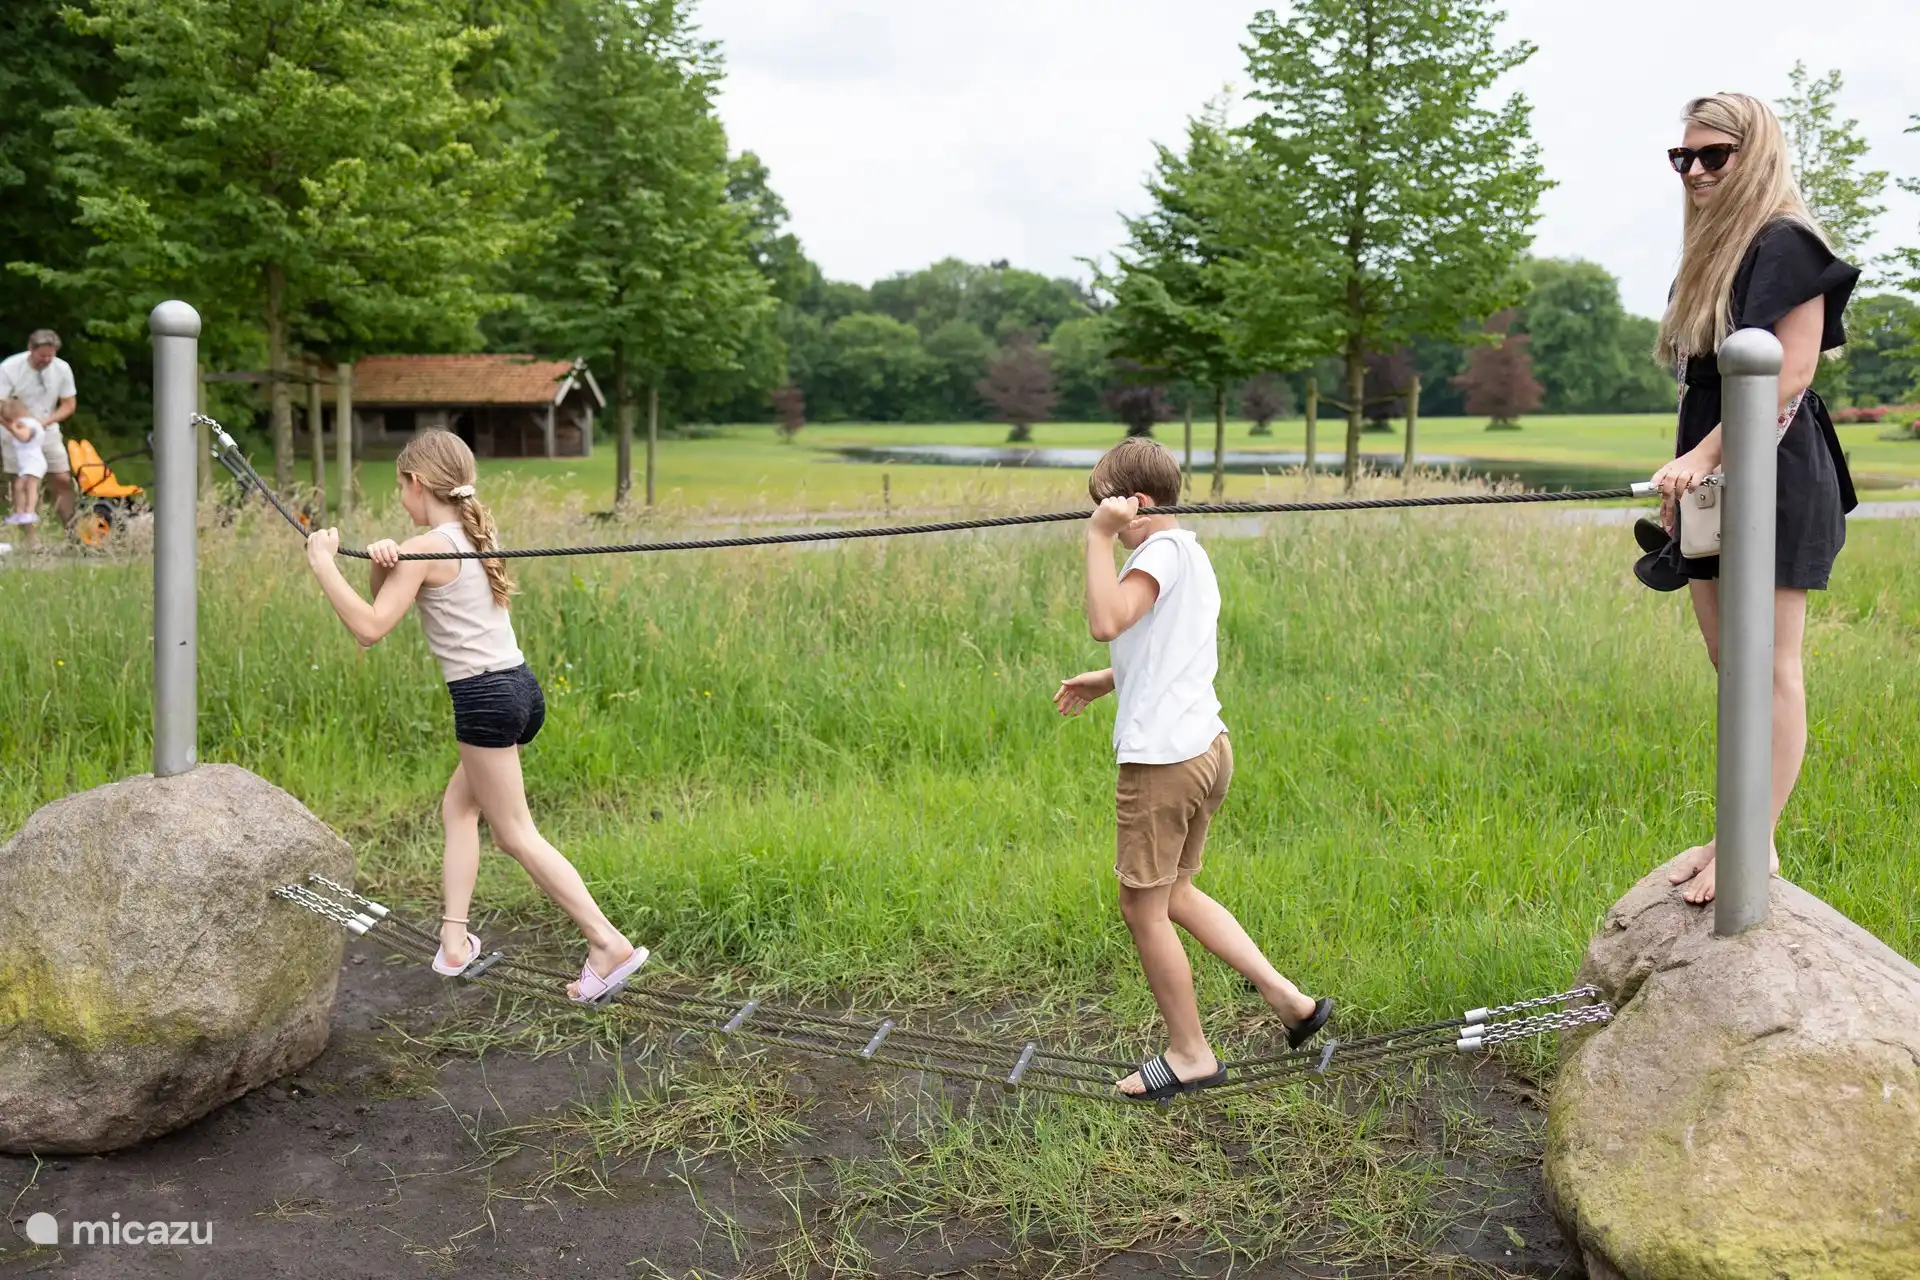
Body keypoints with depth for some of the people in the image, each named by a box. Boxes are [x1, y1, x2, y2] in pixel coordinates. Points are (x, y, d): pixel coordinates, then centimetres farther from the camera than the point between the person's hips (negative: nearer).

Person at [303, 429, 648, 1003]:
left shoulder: (425, 550, -12)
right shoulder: (476, 535, 14)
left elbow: (370, 627, -15)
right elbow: (390, 602, 14)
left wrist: (323, 564, -9)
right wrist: (383, 563, -8)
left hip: (485, 698, -9)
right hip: (518, 685, 9)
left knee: (515, 834, -2)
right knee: (457, 805, 20)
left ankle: (609, 944, -6)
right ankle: (454, 937, 20)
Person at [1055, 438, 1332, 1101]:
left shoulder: (1163, 551, -15)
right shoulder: (1190, 552, 16)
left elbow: (1107, 621, -31)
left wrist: (1100, 537, -24)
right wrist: (1104, 682, 24)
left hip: (1163, 758, -10)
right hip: (1206, 747, 10)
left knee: (1142, 907, 5)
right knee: (1171, 893, 21)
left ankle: (1189, 1055, 18)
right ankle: (1289, 998, 19)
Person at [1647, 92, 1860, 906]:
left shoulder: (1785, 245, -9)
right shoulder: (1710, 253, 17)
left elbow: (1791, 372, -18)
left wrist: (1704, 455, -20)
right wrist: (1683, 477, 15)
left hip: (1773, 479, -9)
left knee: (1768, 669, -4)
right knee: (1731, 670, 11)